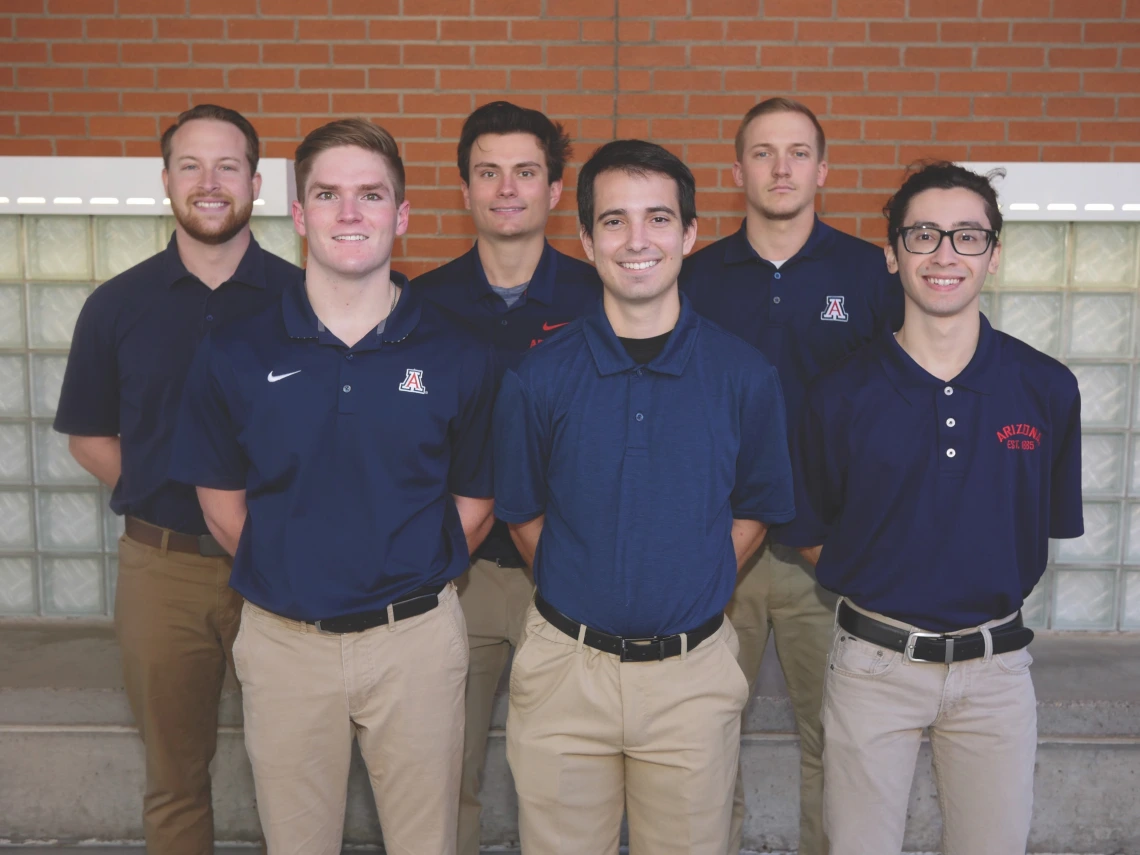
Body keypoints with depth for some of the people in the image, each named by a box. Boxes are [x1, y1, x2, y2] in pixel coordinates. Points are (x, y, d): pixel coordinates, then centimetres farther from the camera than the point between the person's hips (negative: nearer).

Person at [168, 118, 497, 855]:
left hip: (416, 640, 0)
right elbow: (223, 505, 6)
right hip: (283, 640, 1)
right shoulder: (235, 357, -3)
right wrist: (292, 580, 7)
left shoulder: (458, 358, -5)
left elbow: (475, 506, 3)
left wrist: (412, 585, 3)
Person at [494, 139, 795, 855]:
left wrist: (692, 594, 1)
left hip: (693, 673, 0)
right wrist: (581, 594, 5)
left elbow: (754, 511, 8)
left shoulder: (745, 376, -4)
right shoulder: (538, 377, -5)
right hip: (565, 668, 0)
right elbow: (523, 514, 6)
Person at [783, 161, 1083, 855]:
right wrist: (881, 586, -4)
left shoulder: (1048, 389, -3)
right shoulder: (843, 392, -7)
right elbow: (811, 534, 2)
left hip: (995, 664, 2)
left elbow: (1050, 530, 9)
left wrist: (994, 589, 2)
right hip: (874, 661, -1)